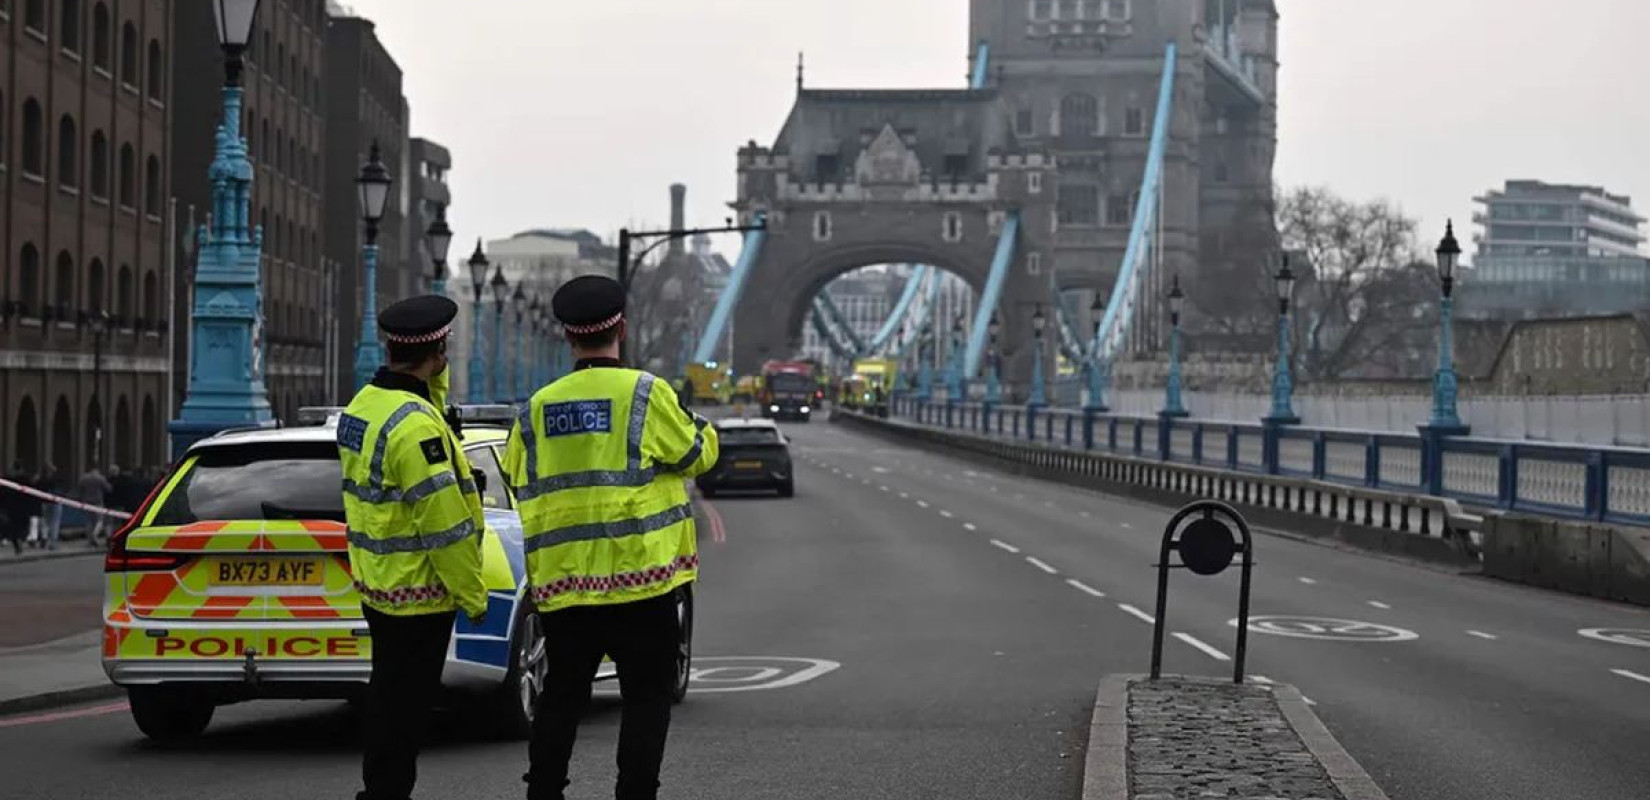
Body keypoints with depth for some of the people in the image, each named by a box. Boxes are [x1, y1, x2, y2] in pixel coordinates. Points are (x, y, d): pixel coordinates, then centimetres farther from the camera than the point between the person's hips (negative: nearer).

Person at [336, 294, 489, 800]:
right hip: (418, 590, -9)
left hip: (376, 582, 9)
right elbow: (445, 524, -22)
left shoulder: (361, 405, 6)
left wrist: (434, 378, 13)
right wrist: (473, 595, -14)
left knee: (388, 696, 20)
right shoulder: (416, 426, -23)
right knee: (405, 705, -1)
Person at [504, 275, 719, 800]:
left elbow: (519, 482, 12)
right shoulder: (647, 394, -8)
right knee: (647, 697, 4)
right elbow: (696, 454, 1)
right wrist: (703, 429, 23)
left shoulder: (537, 407, 5)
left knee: (562, 695, 14)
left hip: (561, 579, 4)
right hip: (638, 577, -4)